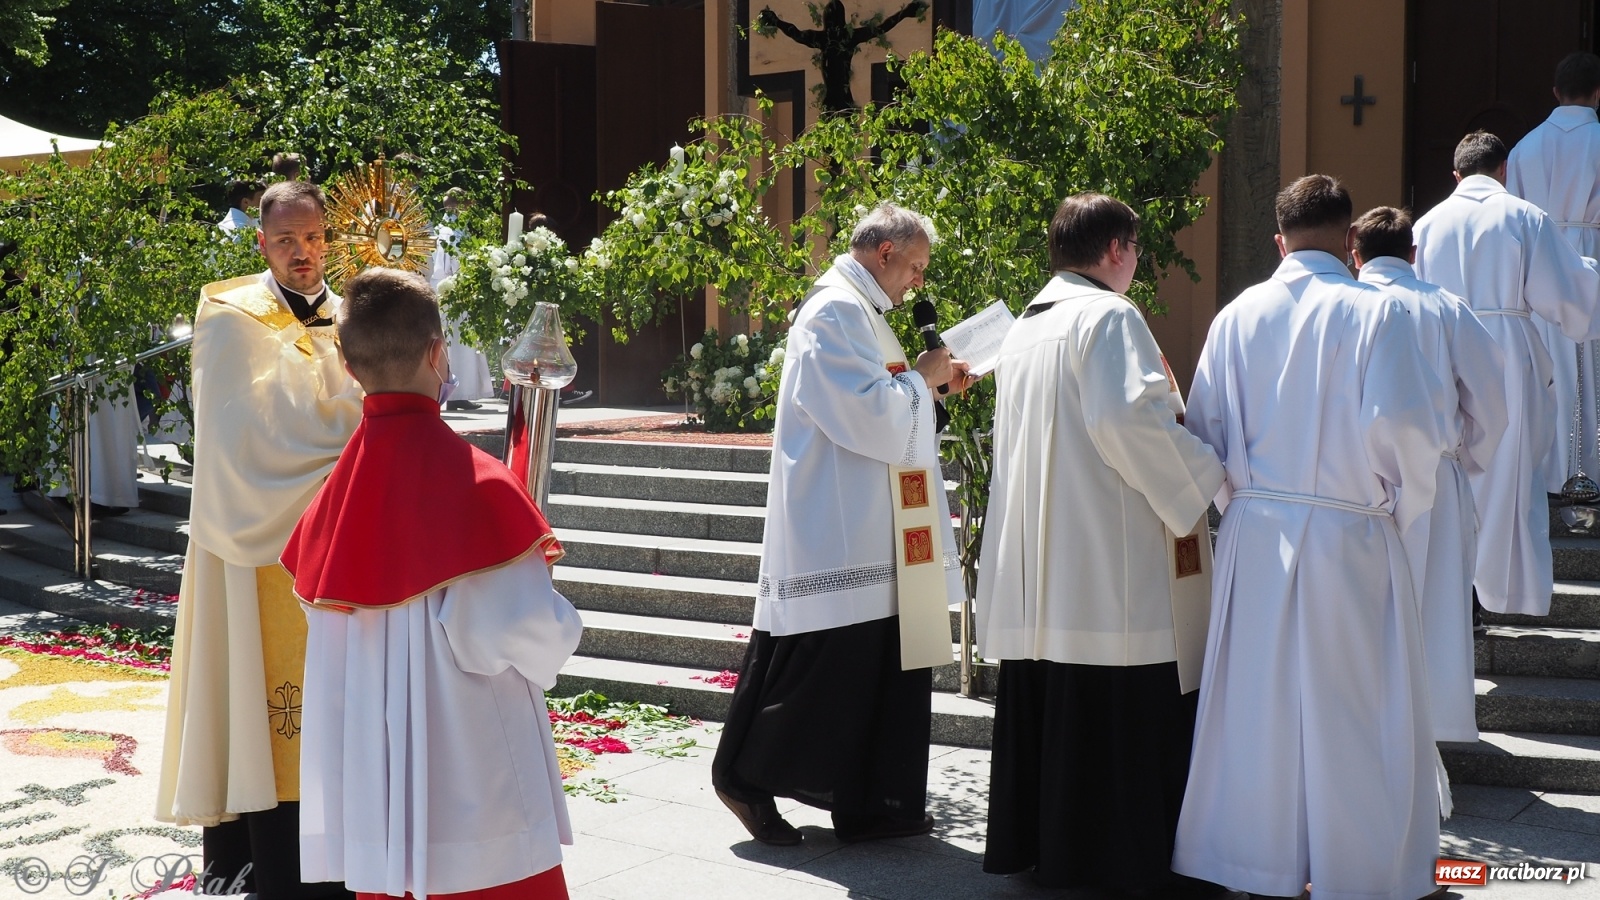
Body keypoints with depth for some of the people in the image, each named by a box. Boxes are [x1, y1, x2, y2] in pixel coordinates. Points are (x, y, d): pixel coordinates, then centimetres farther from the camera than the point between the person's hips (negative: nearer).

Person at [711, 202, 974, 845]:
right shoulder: (835, 312, -14)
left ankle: (871, 805, 16)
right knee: (818, 667, -3)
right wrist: (922, 378, -8)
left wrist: (930, 382, 11)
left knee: (882, 669, 10)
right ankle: (747, 778, 13)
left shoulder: (859, 311, 18)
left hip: (869, 539, 10)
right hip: (834, 537, -10)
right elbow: (868, 413, -22)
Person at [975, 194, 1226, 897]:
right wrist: (1203, 477, -9)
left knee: (1046, 704, 11)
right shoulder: (1108, 317, -9)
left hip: (1035, 569, 8)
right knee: (1124, 708, -4)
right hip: (1108, 565, -8)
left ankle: (1036, 842, 16)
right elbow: (1130, 418, -22)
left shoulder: (1024, 329, 17)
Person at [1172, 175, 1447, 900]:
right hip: (1348, 539, -4)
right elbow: (1404, 425, -14)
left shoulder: (1237, 317, 5)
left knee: (1258, 706, 9)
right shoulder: (1375, 312, -7)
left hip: (1253, 536, 4)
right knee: (1351, 713, 4)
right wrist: (1402, 508, 2)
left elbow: (1205, 431, 5)